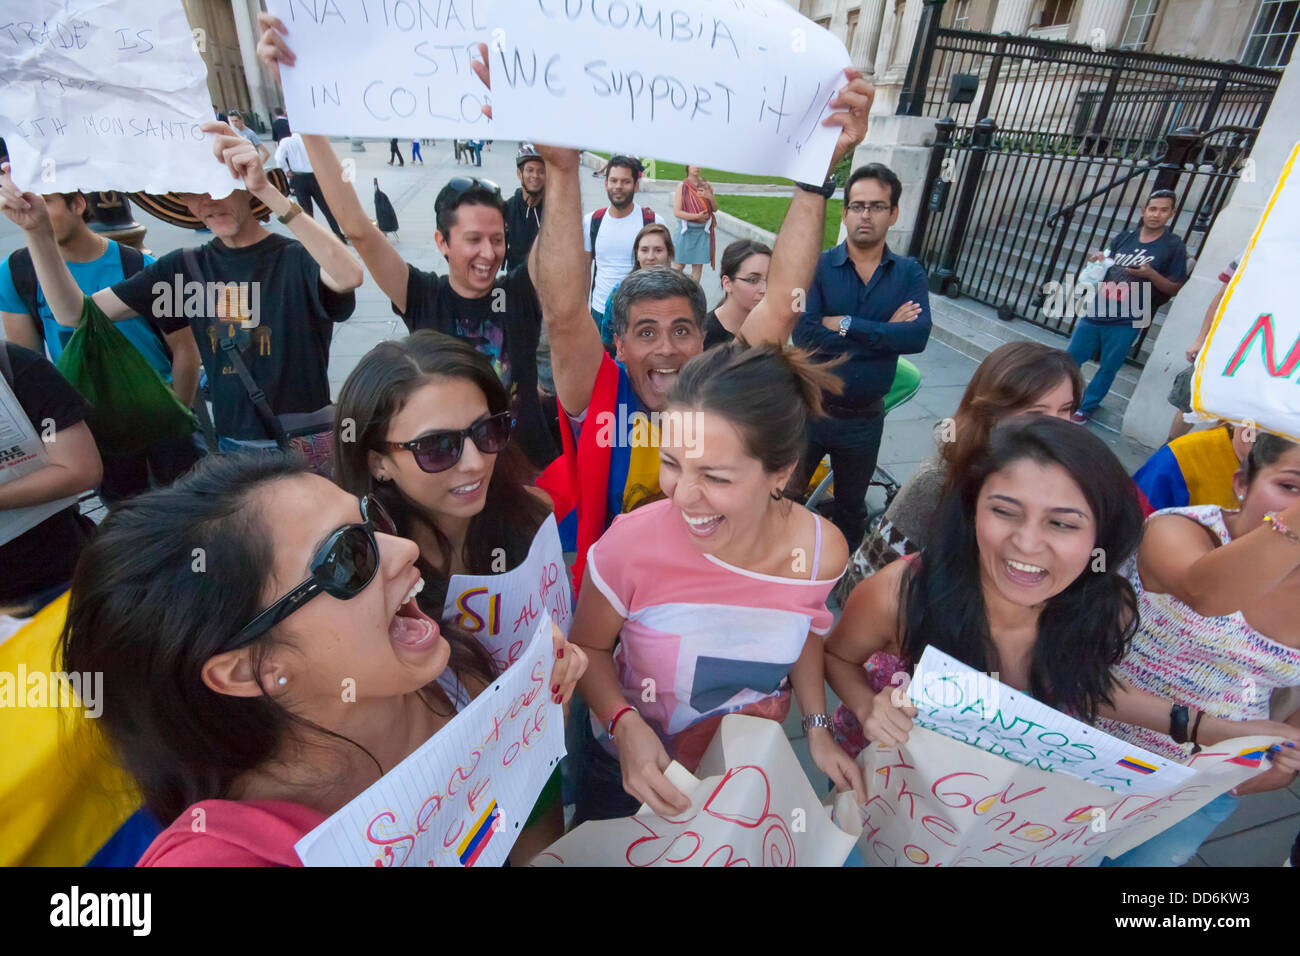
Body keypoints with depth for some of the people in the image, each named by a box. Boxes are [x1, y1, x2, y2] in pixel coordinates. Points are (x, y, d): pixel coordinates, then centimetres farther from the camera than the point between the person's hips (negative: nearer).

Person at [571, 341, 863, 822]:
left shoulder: (823, 551, -23)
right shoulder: (631, 545, -33)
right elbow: (589, 647, -14)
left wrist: (817, 727, -6)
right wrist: (624, 723, -30)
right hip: (632, 770, -1)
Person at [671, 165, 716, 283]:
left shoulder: (707, 185, 6)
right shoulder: (682, 186, -4)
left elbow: (715, 209, 11)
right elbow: (676, 212, -10)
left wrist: (710, 197, -9)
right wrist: (696, 216, -18)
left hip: (703, 231, 3)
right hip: (686, 230, -3)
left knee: (698, 266, 6)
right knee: (678, 265, -1)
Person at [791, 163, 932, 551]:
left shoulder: (910, 273, -1)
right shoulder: (817, 266, -8)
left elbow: (918, 336, -17)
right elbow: (803, 334, -23)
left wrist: (845, 324, -21)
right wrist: (884, 333, -19)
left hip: (865, 419, 3)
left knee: (851, 508, 23)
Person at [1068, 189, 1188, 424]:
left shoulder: (1174, 246, -2)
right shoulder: (1125, 237, 9)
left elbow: (1175, 289, -2)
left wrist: (1150, 274, -19)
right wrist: (1096, 258, 0)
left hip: (1126, 322, -3)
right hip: (1095, 312, 3)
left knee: (1108, 369, 6)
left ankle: (1086, 407, 22)